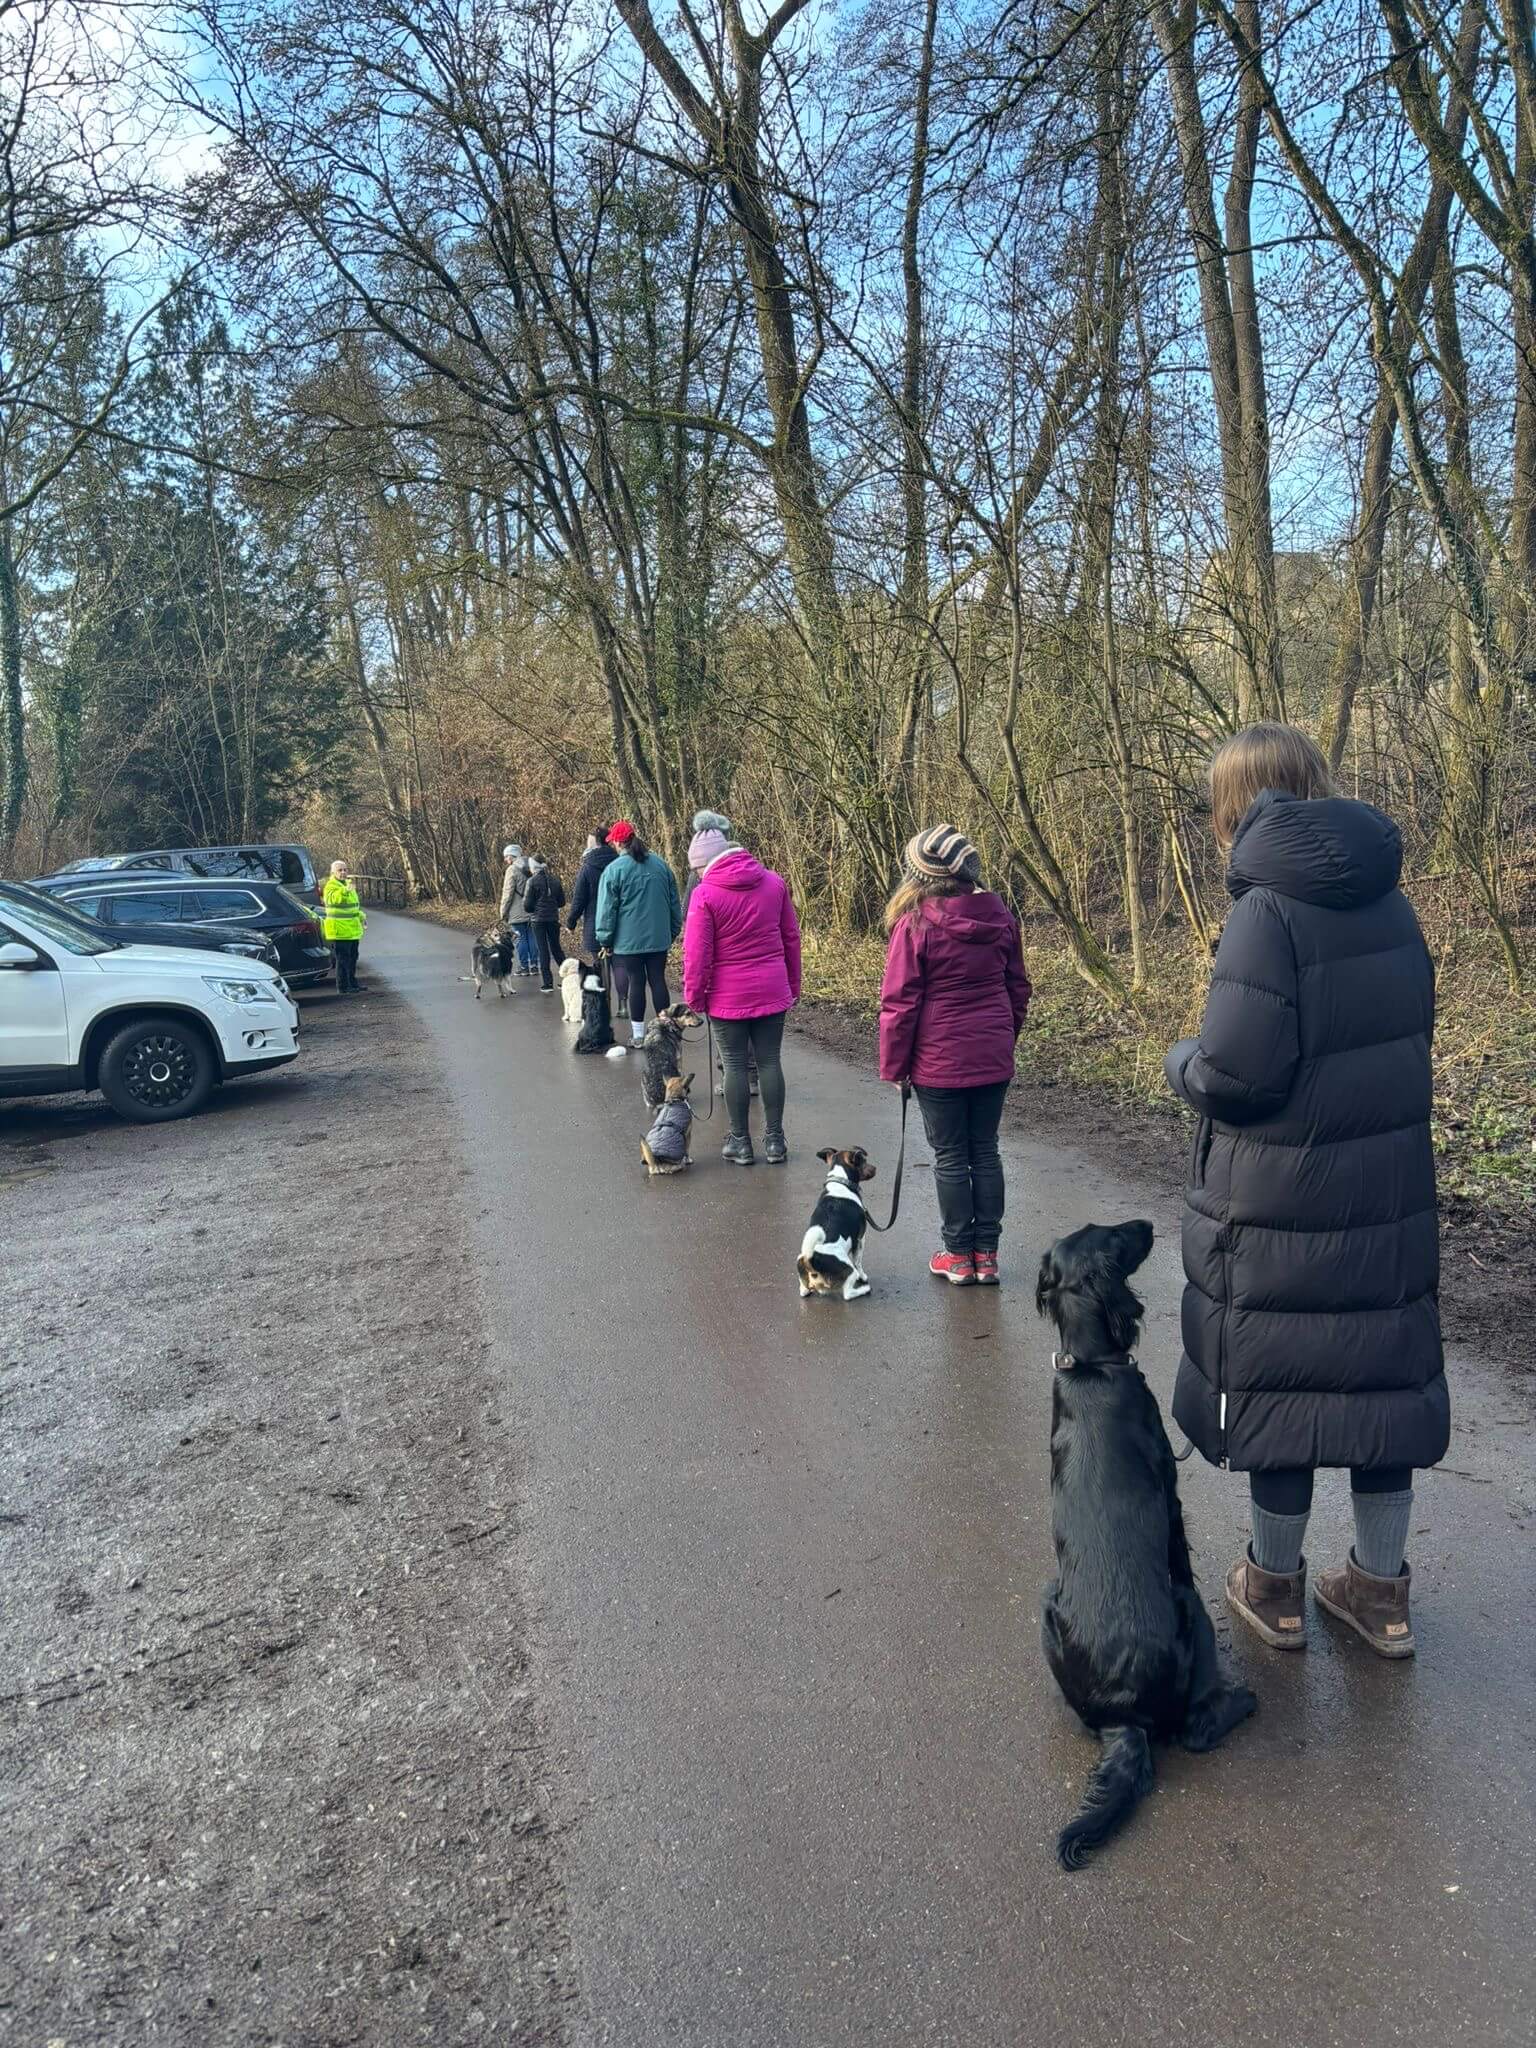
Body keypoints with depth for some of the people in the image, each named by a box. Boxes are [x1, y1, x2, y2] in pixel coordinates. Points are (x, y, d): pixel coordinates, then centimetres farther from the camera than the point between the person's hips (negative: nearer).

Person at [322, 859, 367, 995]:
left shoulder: (347, 884, 17)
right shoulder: (331, 886, -14)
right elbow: (332, 898, -37)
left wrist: (360, 916, 23)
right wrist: (345, 891, -51)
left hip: (352, 930, 9)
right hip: (340, 931, -9)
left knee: (352, 957, 18)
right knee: (343, 959, -7)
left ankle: (352, 983, 29)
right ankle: (343, 987, -3)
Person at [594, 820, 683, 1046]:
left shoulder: (614, 870, -10)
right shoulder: (660, 864, 4)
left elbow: (606, 909, -8)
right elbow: (674, 904, 10)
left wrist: (605, 940, 1)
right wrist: (673, 932, 19)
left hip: (628, 941, -3)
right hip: (659, 939, 4)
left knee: (635, 982, 4)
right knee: (658, 980, 9)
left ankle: (638, 1034, 9)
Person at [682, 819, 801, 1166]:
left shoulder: (705, 893, -11)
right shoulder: (773, 882, 3)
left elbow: (697, 953, -11)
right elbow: (791, 937, 9)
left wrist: (694, 998, 0)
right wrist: (793, 985, 18)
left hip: (728, 996, -3)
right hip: (772, 991, 4)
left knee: (735, 1065, 7)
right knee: (770, 1062, 10)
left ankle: (740, 1142, 15)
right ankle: (774, 1140, 15)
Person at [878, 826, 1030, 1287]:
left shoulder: (916, 924, -15)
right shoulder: (1000, 917, 1)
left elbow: (899, 1002, -12)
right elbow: (1017, 987, 10)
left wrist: (893, 1065, -2)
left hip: (939, 1062, -4)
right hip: (994, 1058, 5)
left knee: (950, 1157, 8)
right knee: (985, 1151, 14)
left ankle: (958, 1255, 17)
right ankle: (987, 1253, 20)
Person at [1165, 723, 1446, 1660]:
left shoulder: (1269, 912, -18)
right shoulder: (1392, 904, 4)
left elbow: (1234, 1077, -23)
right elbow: (1406, 1035, 13)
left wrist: (1185, 1061, -2)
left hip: (1281, 1205, -6)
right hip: (1391, 1195, 6)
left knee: (1277, 1382, 10)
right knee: (1383, 1374, 16)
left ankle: (1276, 1585, 27)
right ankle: (1382, 1589, 30)